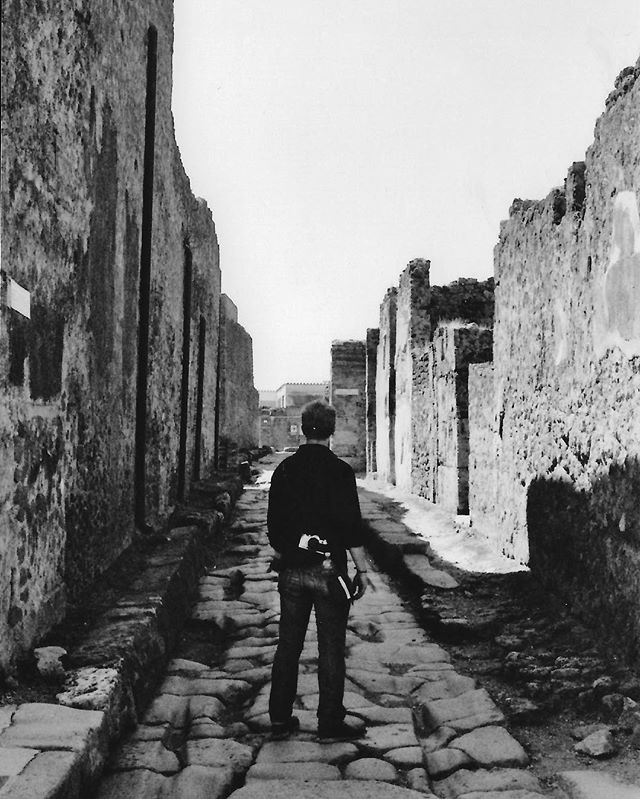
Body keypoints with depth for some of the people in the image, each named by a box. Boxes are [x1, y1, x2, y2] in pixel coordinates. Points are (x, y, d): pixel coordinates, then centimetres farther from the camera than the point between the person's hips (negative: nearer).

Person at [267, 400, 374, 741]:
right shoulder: (339, 470, -11)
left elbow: (273, 524, 9)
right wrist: (362, 570, -5)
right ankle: (330, 721, 13)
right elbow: (351, 525, -13)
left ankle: (280, 719, 19)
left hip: (291, 570, 5)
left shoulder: (284, 469, 4)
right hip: (328, 570, -4)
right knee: (331, 648, 5)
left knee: (288, 645, 12)